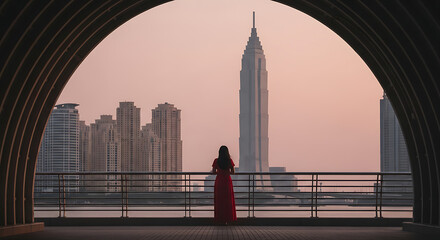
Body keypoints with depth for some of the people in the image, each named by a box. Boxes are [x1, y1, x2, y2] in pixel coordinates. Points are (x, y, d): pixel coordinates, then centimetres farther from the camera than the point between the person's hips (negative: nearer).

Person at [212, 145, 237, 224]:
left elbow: (213, 172, -3)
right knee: (228, 200, 7)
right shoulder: (230, 161, -4)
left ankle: (220, 219, 5)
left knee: (219, 201, 6)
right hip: (227, 182, 0)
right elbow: (232, 172, 0)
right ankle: (227, 219, 7)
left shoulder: (216, 161, -5)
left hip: (218, 182, 0)